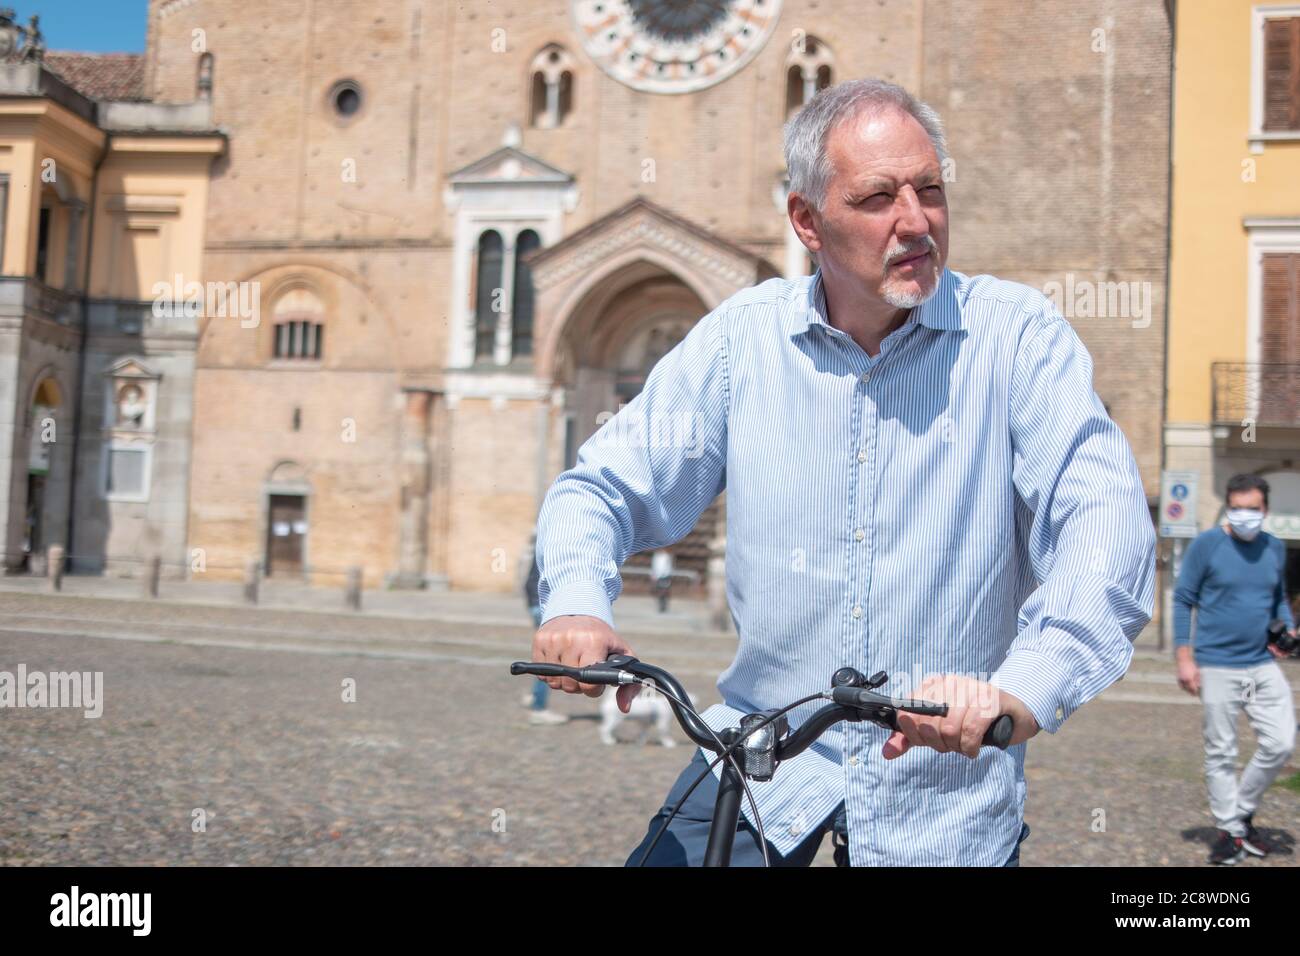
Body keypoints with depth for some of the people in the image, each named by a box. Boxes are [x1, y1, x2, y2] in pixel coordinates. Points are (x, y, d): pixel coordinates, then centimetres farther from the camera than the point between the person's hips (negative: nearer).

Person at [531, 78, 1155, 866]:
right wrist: (578, 605, -20)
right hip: (765, 754, 2)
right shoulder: (742, 337, -2)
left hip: (947, 782, -1)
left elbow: (1107, 519, -19)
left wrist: (1023, 691, -37)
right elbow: (603, 488, 2)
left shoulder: (1018, 336, -8)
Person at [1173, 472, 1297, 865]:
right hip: (1217, 667, -4)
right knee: (1221, 754, 3)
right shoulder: (1206, 545, -7)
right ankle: (1230, 831, 18)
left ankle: (1243, 811, 22)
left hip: (1264, 665, 4)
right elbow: (1183, 601, -5)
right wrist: (1185, 659, -10)